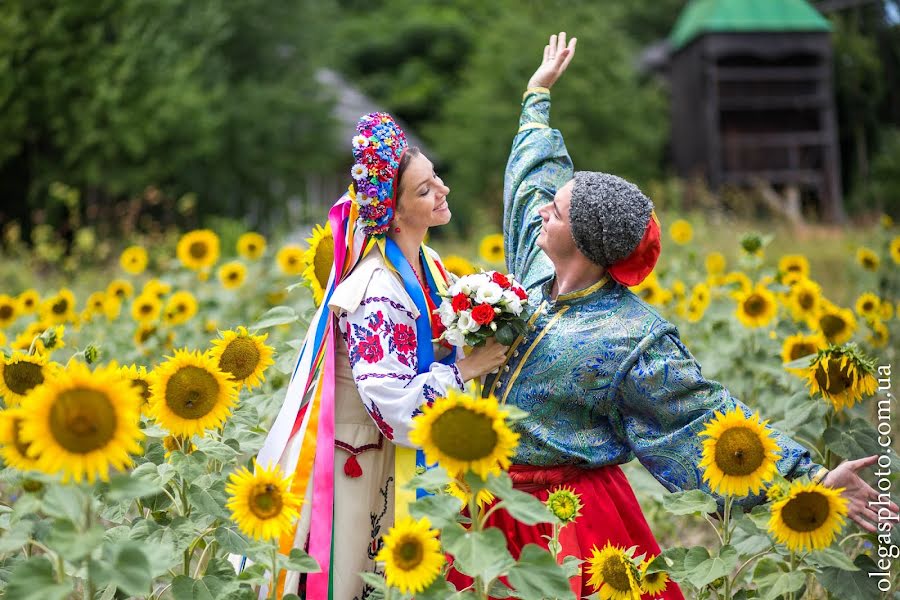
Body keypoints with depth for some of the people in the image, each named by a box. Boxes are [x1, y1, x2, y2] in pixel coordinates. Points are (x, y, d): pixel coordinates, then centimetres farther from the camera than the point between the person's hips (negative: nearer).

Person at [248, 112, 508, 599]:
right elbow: (394, 403, -29)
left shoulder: (425, 263, 0)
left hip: (396, 456, 8)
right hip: (350, 462, -8)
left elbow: (437, 343, 12)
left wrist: (484, 339, -7)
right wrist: (468, 368, -21)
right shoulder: (377, 291, -27)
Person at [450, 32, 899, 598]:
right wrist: (539, 94, 28)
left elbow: (710, 417, -18)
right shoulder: (537, 267, 0)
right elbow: (535, 176, 15)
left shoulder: (634, 339, -19)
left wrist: (811, 478, -25)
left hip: (570, 513, -6)